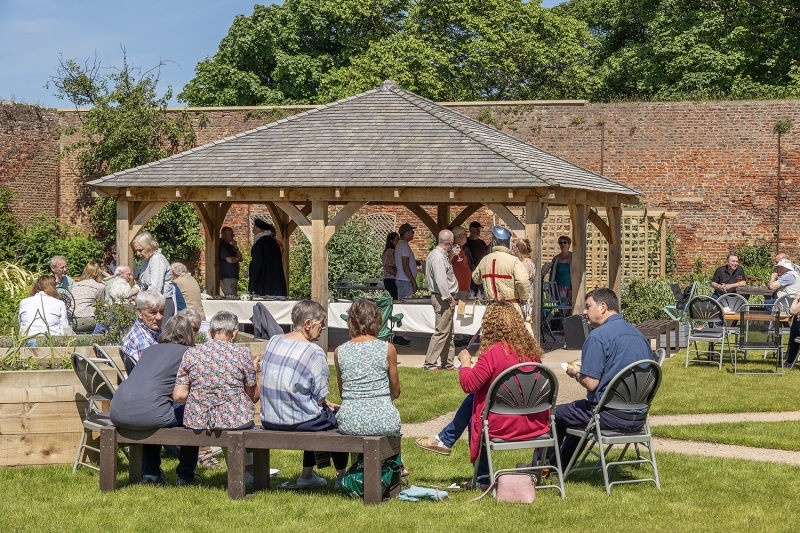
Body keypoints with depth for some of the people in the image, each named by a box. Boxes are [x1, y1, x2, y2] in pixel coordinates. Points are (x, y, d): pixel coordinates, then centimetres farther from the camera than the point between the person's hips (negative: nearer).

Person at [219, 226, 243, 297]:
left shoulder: (230, 245, 18)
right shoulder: (222, 245, -11)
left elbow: (240, 259, 17)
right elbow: (230, 260, -21)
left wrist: (236, 248, 1)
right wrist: (237, 258, 1)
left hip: (233, 277, 10)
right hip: (227, 278, -10)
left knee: (233, 297, 9)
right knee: (231, 298, -13)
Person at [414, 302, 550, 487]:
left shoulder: (493, 353, -19)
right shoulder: (532, 348, 2)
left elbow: (468, 384, -15)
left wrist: (465, 362, 3)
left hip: (505, 426, -7)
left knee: (473, 413, 25)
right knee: (473, 399, 23)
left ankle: (483, 475, 36)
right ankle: (445, 440, 39)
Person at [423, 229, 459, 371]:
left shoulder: (441, 254, 15)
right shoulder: (438, 257, -18)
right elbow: (441, 281, -23)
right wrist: (449, 298, -19)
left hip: (445, 297, 11)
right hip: (442, 298, -11)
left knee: (448, 333, 15)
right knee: (441, 332, -9)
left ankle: (448, 364, 22)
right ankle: (429, 364, -6)